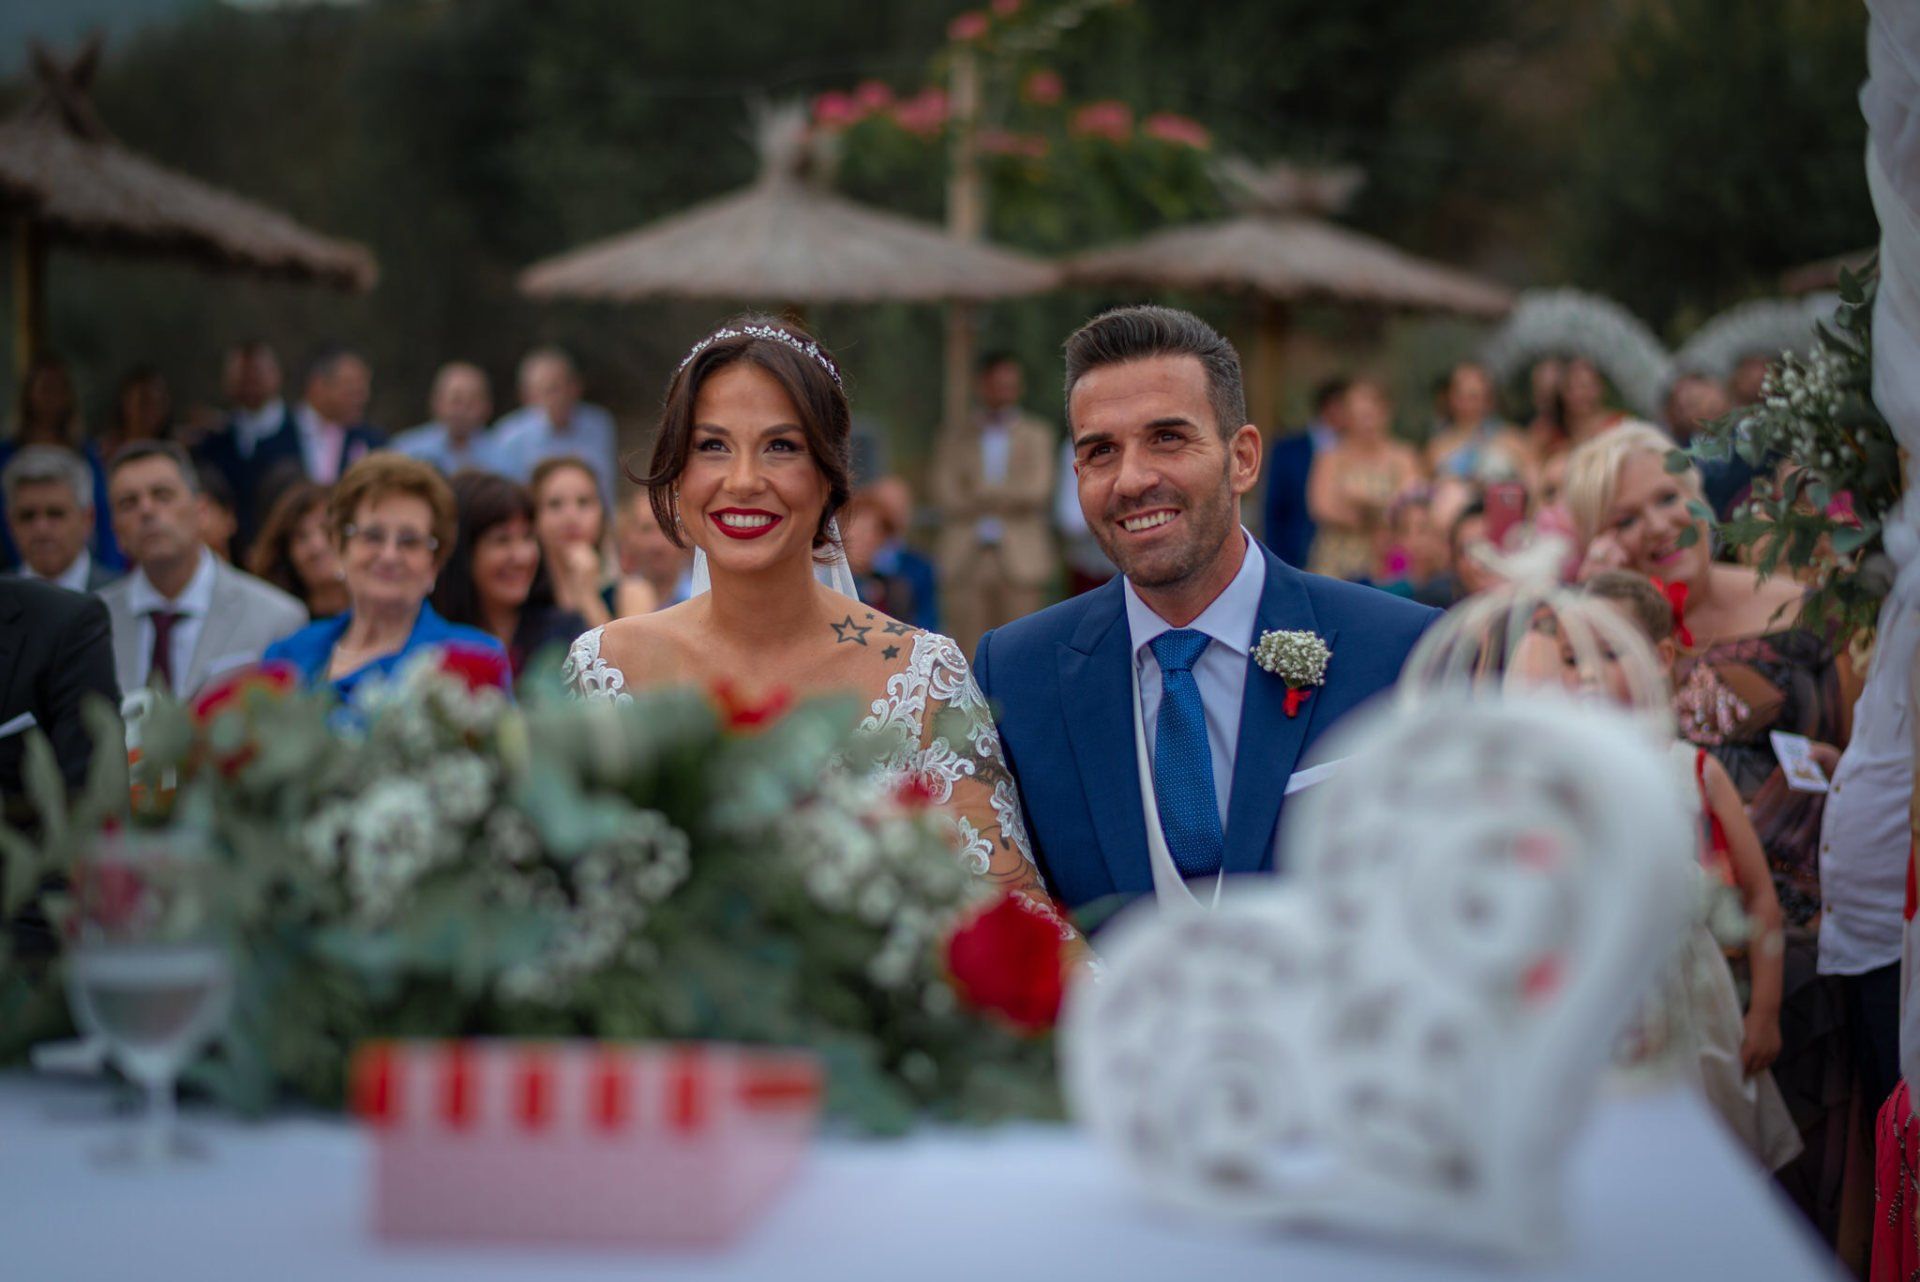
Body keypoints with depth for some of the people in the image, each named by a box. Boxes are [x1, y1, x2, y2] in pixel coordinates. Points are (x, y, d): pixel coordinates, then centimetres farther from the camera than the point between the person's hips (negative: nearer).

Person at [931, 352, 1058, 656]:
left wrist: (980, 494, -4)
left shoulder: (1038, 435, 12)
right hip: (965, 562, 1)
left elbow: (1037, 491, -3)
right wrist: (1003, 501, -6)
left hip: (1020, 562, -1)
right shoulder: (956, 436, 14)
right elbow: (945, 497, 1)